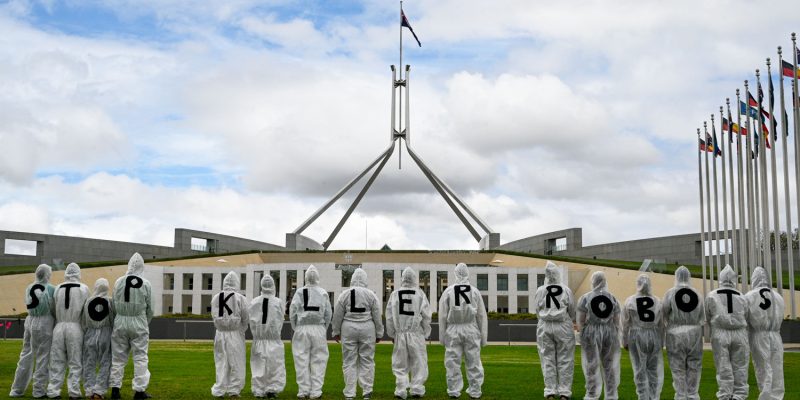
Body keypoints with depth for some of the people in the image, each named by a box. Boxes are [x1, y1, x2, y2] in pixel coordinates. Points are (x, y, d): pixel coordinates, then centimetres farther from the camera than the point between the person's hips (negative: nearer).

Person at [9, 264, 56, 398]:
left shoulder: (29, 288, 7)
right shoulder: (51, 289, -8)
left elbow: (29, 305, 5)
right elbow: (54, 309, -7)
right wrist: (58, 321, 6)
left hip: (30, 321, 5)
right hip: (44, 322, -5)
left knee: (26, 355, 14)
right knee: (43, 357, 3)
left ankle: (17, 389, 18)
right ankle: (39, 390, 6)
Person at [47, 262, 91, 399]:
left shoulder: (57, 289, 5)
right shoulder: (84, 288, -2)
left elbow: (55, 308, 4)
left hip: (59, 326, 2)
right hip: (75, 327, -2)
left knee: (57, 361, 8)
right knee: (75, 362, 4)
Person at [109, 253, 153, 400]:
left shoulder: (119, 282, -2)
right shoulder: (145, 284, -5)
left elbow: (114, 305, 3)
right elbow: (150, 308, 1)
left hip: (120, 322, 2)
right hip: (139, 323, -2)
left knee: (118, 357, 11)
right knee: (140, 357, 5)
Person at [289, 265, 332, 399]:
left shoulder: (300, 292, -4)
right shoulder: (323, 293, 0)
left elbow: (293, 311, -4)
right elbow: (328, 314, 2)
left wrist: (295, 328, 8)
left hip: (302, 329, -1)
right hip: (318, 328, 1)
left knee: (302, 360, 6)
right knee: (318, 360, 6)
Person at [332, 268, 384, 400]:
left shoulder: (344, 294, -1)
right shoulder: (371, 295, -1)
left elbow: (337, 316, 3)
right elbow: (377, 316, 2)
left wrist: (336, 332, 14)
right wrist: (379, 333, 11)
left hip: (349, 329, 0)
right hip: (367, 329, 0)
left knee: (349, 362, 5)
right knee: (367, 361, 6)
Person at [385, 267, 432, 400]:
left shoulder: (395, 294, 0)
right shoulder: (420, 294, -3)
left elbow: (389, 316, 4)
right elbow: (426, 316, 0)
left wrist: (391, 334, 14)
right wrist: (425, 333, 11)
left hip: (400, 333, 1)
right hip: (416, 333, -1)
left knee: (400, 364, 8)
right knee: (418, 363, 7)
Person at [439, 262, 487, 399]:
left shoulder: (448, 291, -1)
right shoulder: (475, 291, 2)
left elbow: (442, 316, 1)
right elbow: (481, 315, 5)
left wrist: (442, 336, 8)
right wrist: (483, 336, 11)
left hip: (453, 330, -1)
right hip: (471, 330, 1)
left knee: (453, 362, 5)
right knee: (473, 361, 6)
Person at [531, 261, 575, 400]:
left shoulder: (540, 291, -4)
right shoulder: (566, 290, -6)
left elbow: (536, 310, 4)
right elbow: (572, 310, 2)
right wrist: (572, 321, 23)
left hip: (545, 327, 1)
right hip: (563, 326, -1)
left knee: (548, 359, 9)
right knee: (565, 360, 7)